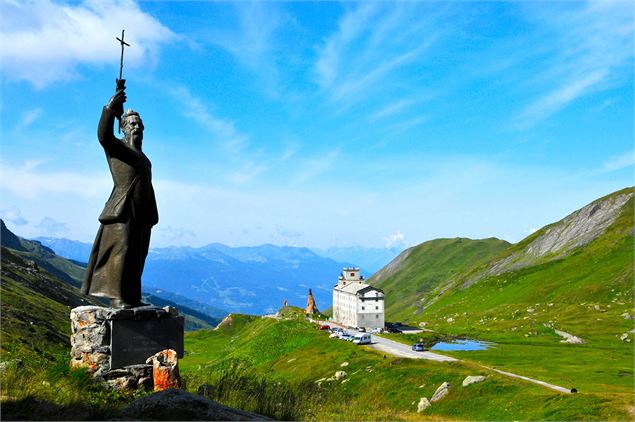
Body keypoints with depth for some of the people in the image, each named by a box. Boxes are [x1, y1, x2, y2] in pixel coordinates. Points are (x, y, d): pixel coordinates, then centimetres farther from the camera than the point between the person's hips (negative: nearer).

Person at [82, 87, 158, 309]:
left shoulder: (143, 157, 25)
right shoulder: (116, 147, 2)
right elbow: (103, 135, -22)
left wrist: (150, 216, 15)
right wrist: (110, 108, -37)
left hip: (141, 214, 8)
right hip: (123, 211, -8)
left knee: (135, 256, 7)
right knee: (120, 251, -13)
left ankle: (131, 298, 11)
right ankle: (117, 297, -13)